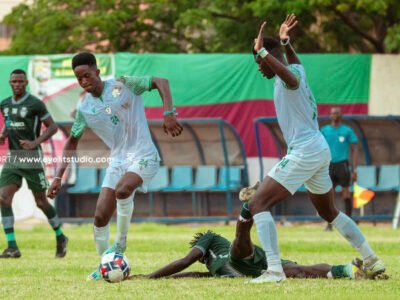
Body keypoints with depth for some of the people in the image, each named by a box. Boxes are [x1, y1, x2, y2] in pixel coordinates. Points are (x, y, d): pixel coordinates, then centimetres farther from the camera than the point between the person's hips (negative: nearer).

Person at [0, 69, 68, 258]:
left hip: (32, 158, -5)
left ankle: (60, 238, 25)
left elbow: (52, 126, -7)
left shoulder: (35, 104, -9)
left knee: (41, 202, 3)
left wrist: (35, 143, -19)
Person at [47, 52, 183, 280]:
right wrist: (59, 176, 8)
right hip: (117, 161, 5)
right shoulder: (85, 108, 4)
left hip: (143, 157, -5)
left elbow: (161, 82, -9)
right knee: (100, 216, -6)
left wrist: (169, 114, -22)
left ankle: (121, 243, -14)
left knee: (122, 190, -34)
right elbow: (72, 142, 15)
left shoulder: (123, 85, -8)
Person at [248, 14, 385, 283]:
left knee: (258, 204, -14)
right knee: (329, 212, 26)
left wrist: (262, 51, -38)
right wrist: (285, 42, 42)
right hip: (320, 149, 10)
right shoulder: (296, 69, 15)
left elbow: (292, 79, -40)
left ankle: (274, 269, -26)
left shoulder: (290, 75, -13)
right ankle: (371, 260, 28)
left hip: (303, 152, -10)